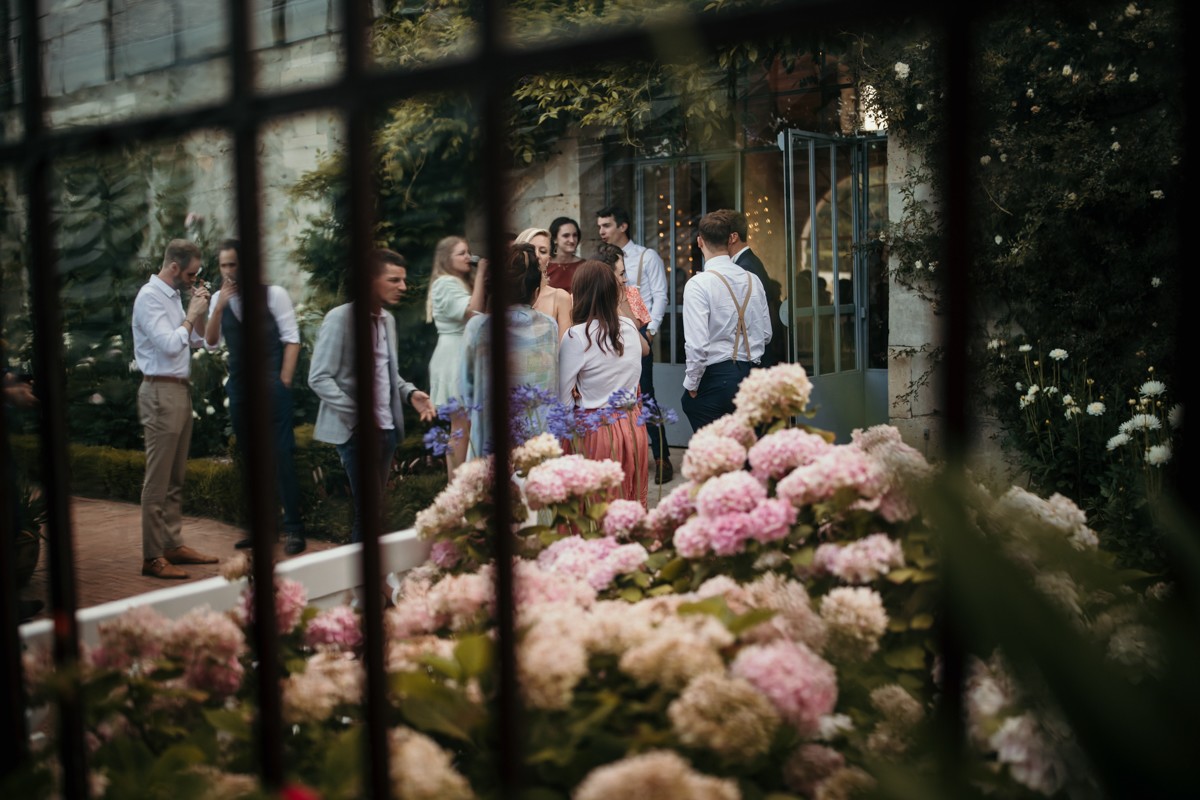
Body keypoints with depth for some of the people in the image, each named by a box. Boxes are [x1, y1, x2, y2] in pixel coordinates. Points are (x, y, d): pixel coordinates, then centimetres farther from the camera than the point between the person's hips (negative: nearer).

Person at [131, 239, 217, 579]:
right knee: (158, 479, -6)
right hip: (161, 392, -9)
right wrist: (191, 314, -9)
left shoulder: (174, 295, 14)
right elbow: (169, 344, -21)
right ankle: (152, 557, -2)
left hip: (180, 389, 9)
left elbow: (195, 341, 18)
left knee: (175, 477, 13)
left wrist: (199, 313, 4)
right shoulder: (150, 297, -12)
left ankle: (173, 544, 20)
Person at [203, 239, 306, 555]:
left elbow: (292, 339, -6)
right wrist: (219, 307, -12)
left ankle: (294, 529, 0)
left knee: (281, 456, -6)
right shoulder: (219, 298, 8)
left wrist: (284, 381, -11)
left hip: (271, 387, -5)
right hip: (239, 388, 5)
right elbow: (211, 343, 2)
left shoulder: (273, 294, -6)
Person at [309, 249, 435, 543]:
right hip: (357, 430, -7)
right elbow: (319, 378, -13)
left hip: (387, 428, 7)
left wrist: (410, 393, 0)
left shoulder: (388, 319, 12)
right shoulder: (340, 318, -10)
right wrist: (356, 415, -21)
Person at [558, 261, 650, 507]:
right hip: (633, 425, 5)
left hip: (596, 431, -5)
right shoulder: (629, 327, 1)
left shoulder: (576, 337, -15)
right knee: (632, 502, 15)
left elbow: (563, 397, -10)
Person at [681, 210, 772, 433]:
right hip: (751, 373, 6)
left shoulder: (698, 284, -11)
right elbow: (766, 334, 13)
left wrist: (691, 384, -3)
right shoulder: (753, 280, 6)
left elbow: (697, 343, -16)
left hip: (715, 376, -6)